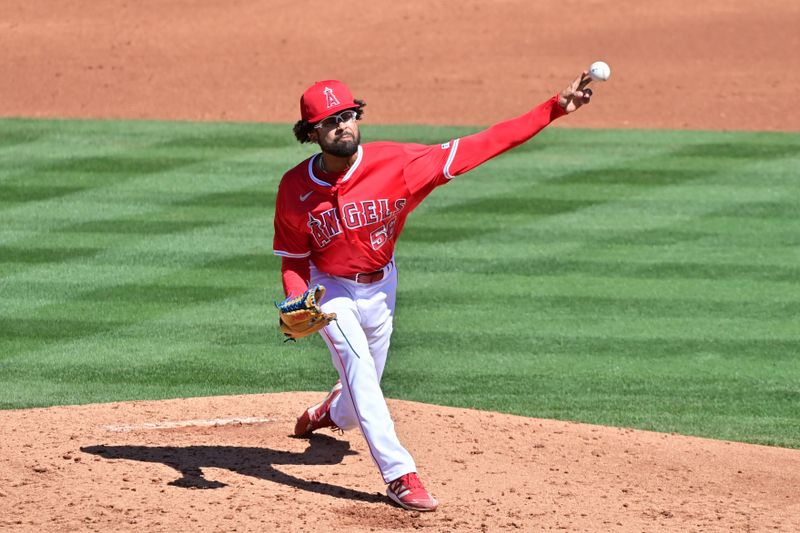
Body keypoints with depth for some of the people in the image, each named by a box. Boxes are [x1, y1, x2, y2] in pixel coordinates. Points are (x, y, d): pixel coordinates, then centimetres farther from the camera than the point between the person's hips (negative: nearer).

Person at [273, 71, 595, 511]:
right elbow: (293, 259, -7)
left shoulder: (395, 162, -25)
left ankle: (330, 414, 54)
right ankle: (399, 474, -21)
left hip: (381, 286, 2)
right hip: (330, 289, -2)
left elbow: (477, 148, -29)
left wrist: (554, 109, -36)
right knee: (357, 364, -22)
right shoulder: (295, 189, -20)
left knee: (362, 382, 17)